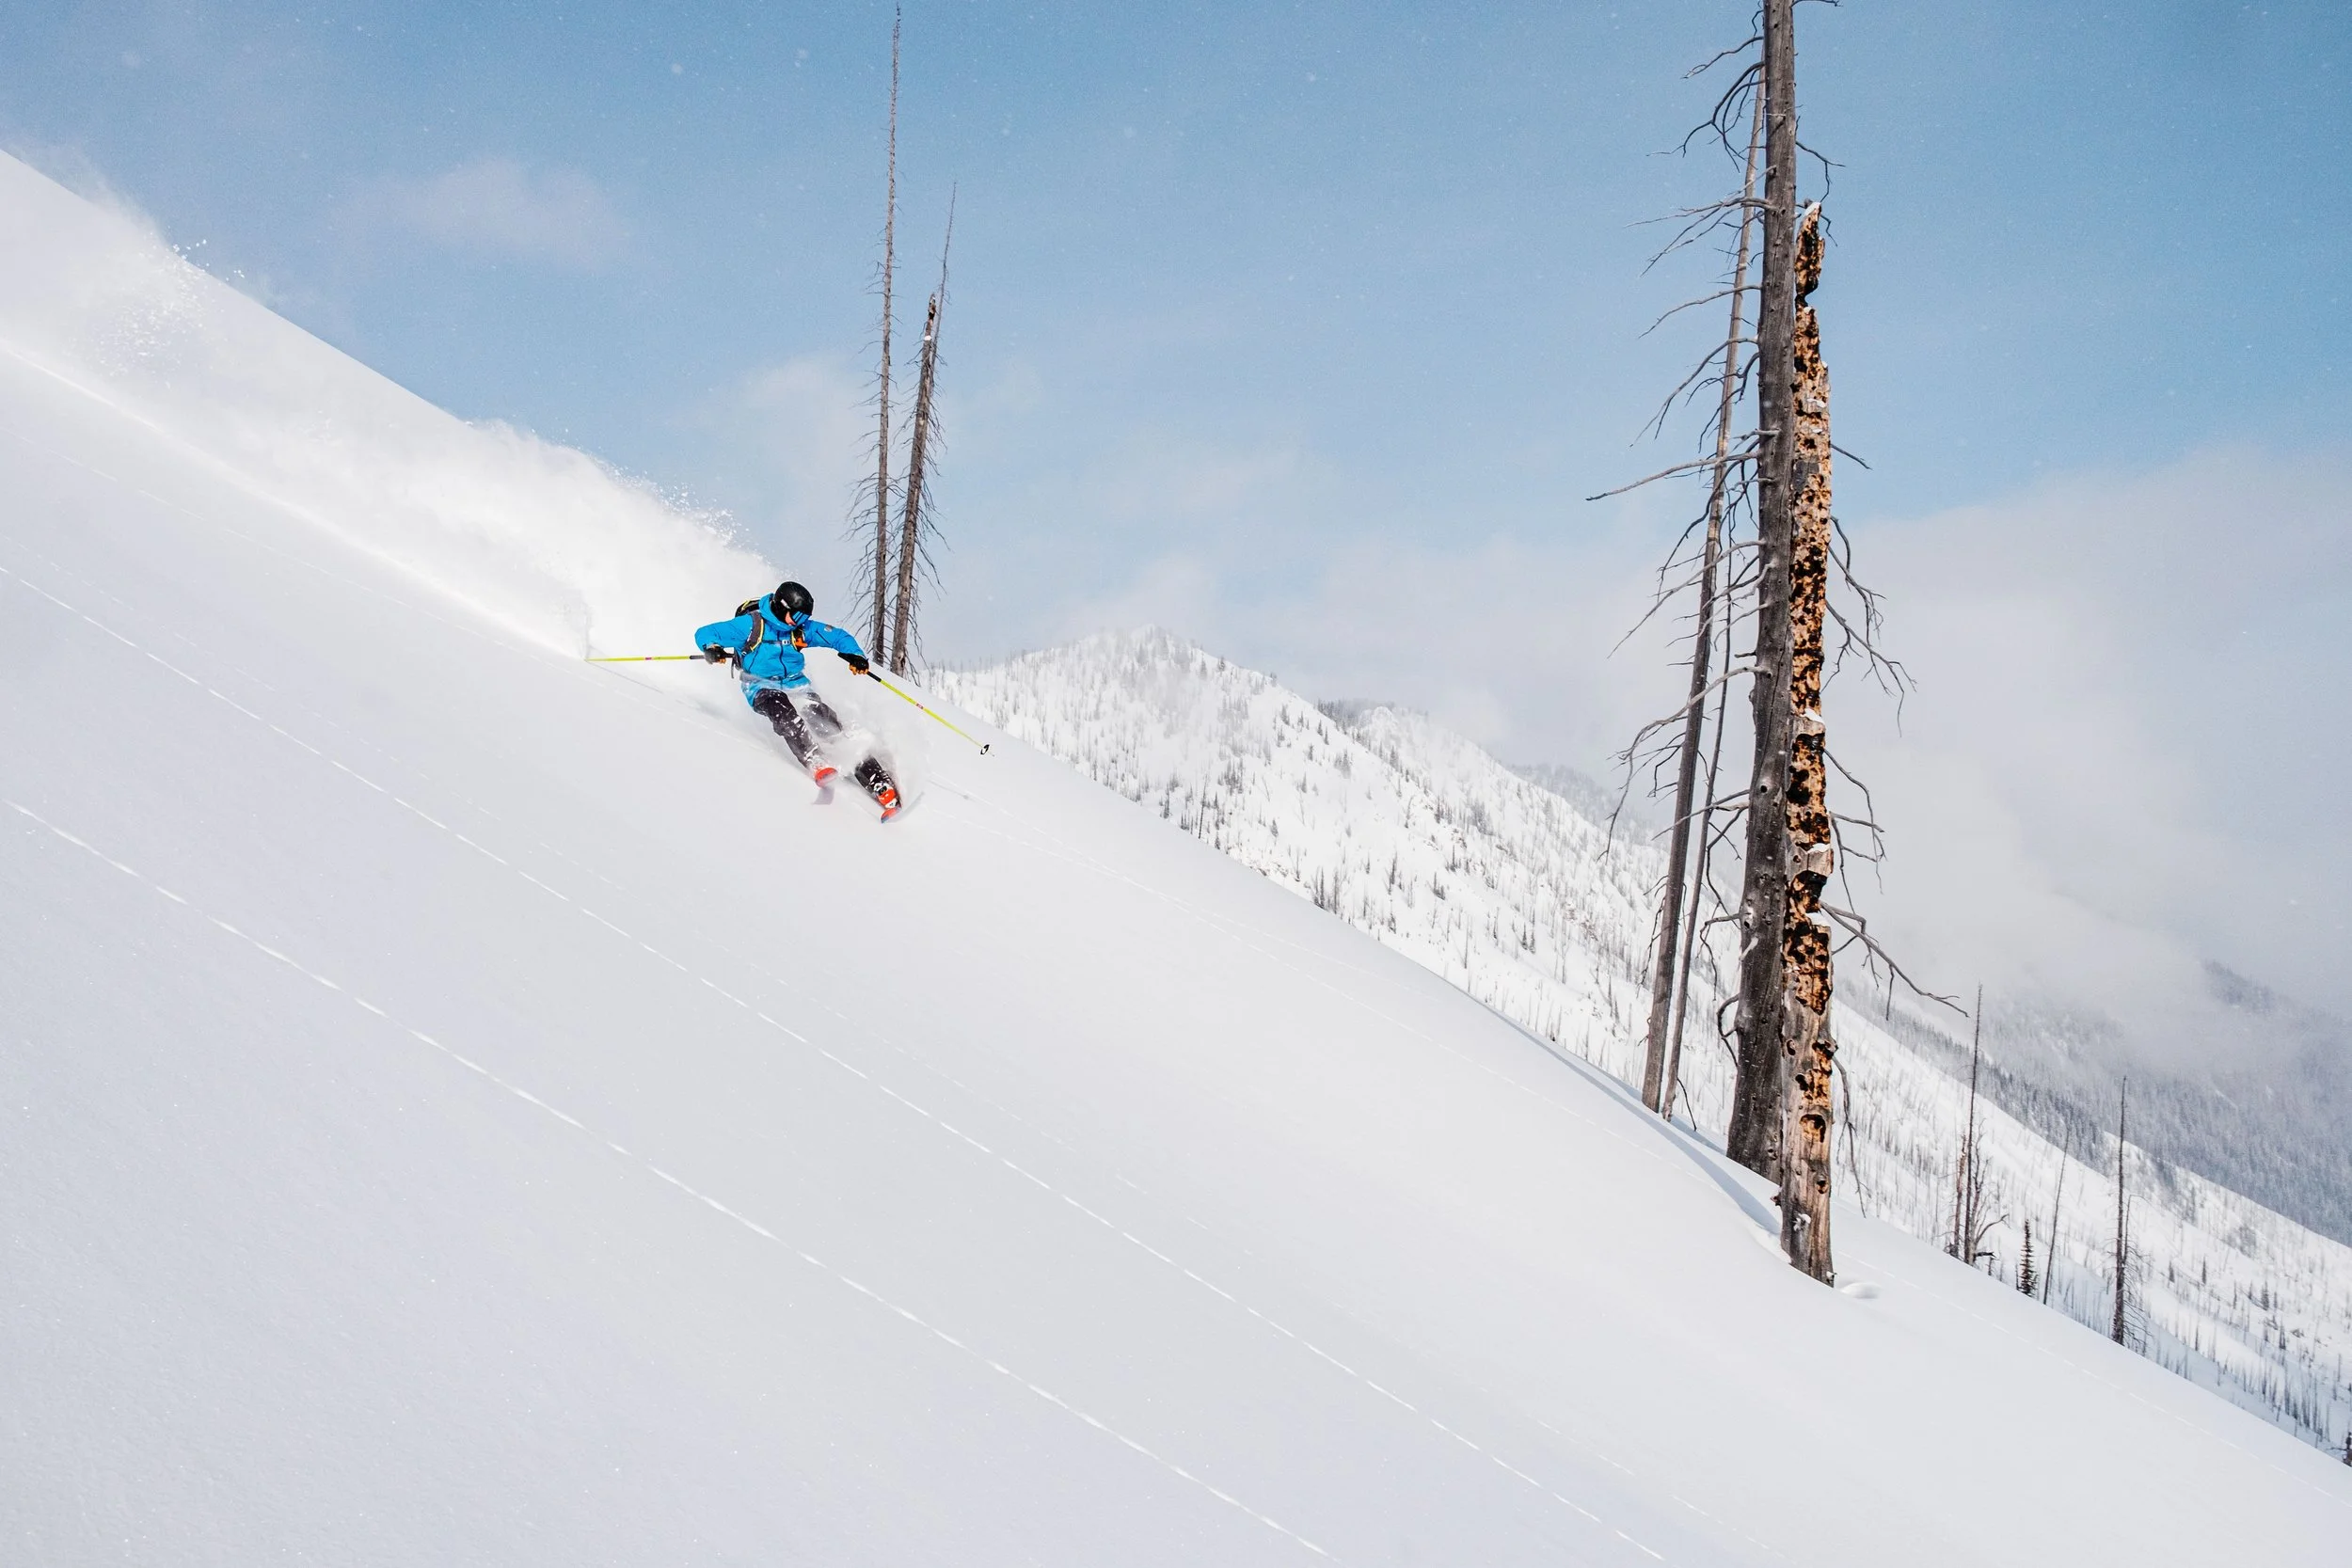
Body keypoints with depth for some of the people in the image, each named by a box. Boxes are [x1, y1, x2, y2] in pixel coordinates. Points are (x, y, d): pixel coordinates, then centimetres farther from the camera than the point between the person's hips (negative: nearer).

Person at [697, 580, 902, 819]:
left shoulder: (802, 628, 2)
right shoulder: (751, 624, -10)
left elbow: (839, 637, 11)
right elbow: (704, 634, -9)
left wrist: (855, 656, -10)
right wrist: (712, 649, -32)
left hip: (797, 684, 3)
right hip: (762, 688, -3)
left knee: (828, 723, -17)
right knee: (782, 710, -37)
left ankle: (879, 783, -23)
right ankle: (816, 764, -48)